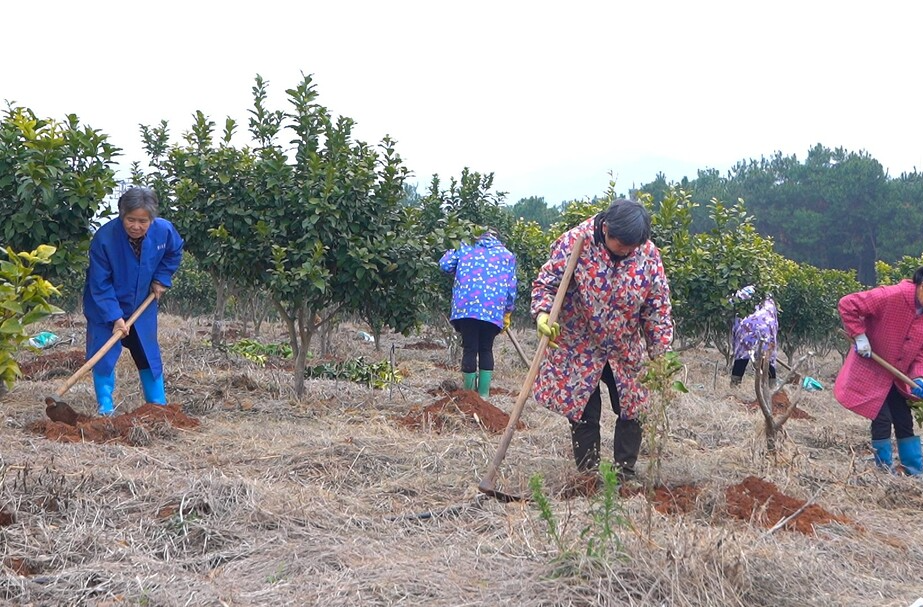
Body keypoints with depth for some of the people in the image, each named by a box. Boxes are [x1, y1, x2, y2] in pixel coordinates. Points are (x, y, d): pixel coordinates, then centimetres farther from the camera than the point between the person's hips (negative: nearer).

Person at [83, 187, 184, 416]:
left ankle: (158, 403, 21)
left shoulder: (164, 230, -20)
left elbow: (175, 252, 7)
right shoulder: (104, 238, -30)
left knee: (149, 353, 10)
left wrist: (161, 278, -2)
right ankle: (106, 407, 4)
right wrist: (115, 317, -28)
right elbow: (100, 285, -24)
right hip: (105, 306, -3)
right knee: (103, 356, -7)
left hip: (142, 305, 3)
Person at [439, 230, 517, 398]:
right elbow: (511, 286, 13)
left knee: (470, 349, 3)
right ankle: (484, 395, 8)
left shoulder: (466, 249, 19)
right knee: (486, 350, 11)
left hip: (466, 306, 0)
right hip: (493, 309, 0)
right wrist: (508, 313, 21)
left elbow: (444, 264, 9)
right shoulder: (507, 255, 19)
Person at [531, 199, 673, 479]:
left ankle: (626, 474, 19)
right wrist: (542, 314, -32)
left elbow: (658, 306, -4)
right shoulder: (574, 243, -19)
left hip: (626, 352, 3)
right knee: (584, 414, 3)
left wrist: (660, 353, -6)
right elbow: (545, 284, -12)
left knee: (631, 411, 6)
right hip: (579, 349, -3)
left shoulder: (648, 253, -11)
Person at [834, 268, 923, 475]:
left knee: (905, 422, 11)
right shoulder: (890, 297, -23)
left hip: (898, 377, 7)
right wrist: (859, 336, -23)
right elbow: (847, 305, -22)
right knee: (882, 420, -8)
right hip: (871, 372, -7)